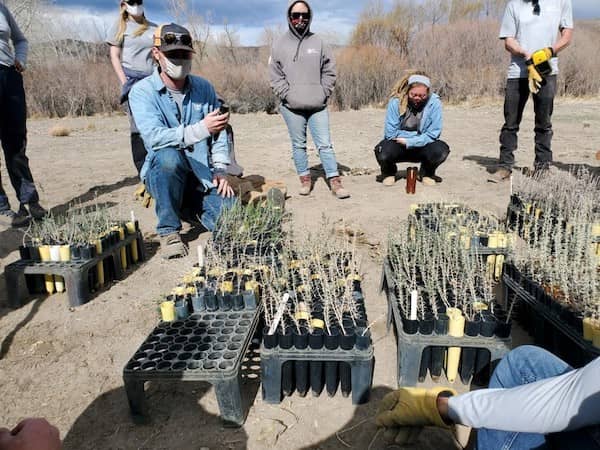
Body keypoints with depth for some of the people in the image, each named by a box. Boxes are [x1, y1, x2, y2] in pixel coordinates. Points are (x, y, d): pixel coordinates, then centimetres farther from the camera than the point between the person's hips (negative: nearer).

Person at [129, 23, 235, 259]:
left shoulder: (204, 88, 4)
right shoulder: (142, 92, -9)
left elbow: (219, 134, 7)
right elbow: (153, 137, -26)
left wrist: (220, 169, -6)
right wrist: (201, 129, -37)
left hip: (203, 177, 2)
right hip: (162, 174, -2)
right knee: (168, 156, -38)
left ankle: (192, 205, 16)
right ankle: (168, 230, -16)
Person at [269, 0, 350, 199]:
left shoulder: (318, 42, 6)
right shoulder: (280, 44, 3)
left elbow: (329, 71, 9)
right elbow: (275, 75, 3)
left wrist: (324, 93, -2)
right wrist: (287, 95, -7)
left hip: (317, 106, 0)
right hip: (291, 107, 0)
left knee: (325, 144, -2)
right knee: (298, 145, 7)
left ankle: (335, 182, 1)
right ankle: (305, 179, 19)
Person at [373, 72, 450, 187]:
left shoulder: (434, 102, -13)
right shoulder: (395, 101, -15)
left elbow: (433, 134, -13)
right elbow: (390, 133, -17)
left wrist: (408, 142, -21)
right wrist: (420, 135, -11)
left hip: (422, 147, 1)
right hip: (398, 147, -1)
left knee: (441, 150, -27)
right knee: (383, 153, -32)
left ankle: (427, 173, 8)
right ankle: (389, 173, 7)